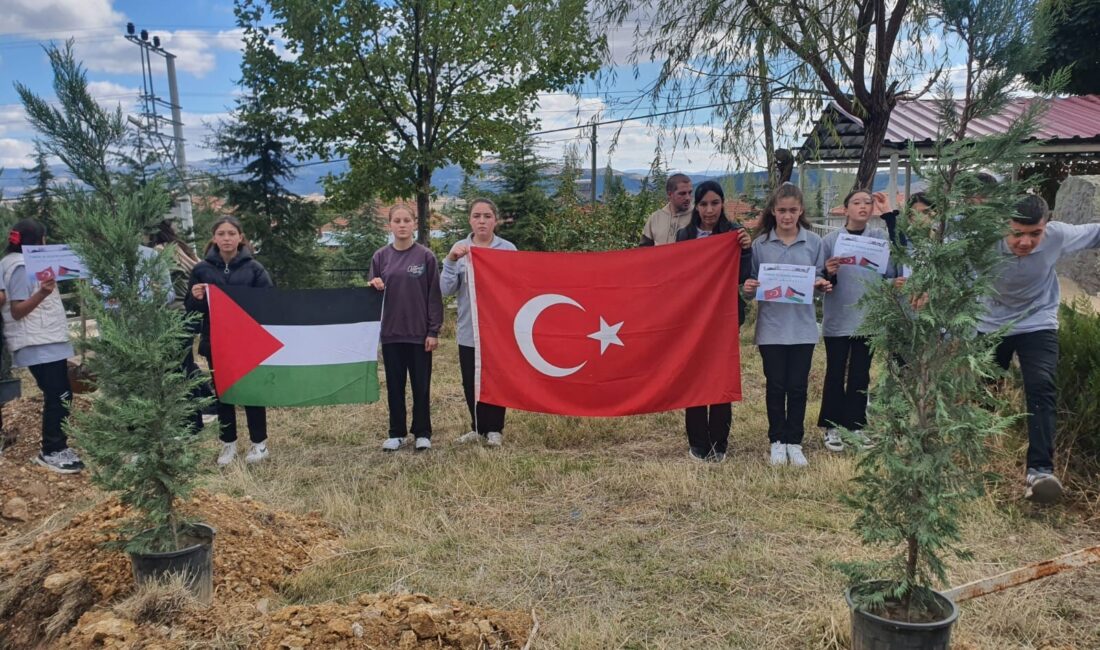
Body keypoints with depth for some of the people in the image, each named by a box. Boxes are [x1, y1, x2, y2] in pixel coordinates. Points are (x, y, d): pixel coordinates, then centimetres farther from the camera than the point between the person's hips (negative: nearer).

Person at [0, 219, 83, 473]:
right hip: (38, 344, -10)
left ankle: (56, 447, 17)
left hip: (48, 340, 10)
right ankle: (51, 452, 1)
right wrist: (42, 293, -31)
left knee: (59, 395, 11)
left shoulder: (29, 263, 17)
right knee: (58, 396, -8)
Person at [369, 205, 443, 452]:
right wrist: (374, 288, -13)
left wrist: (434, 331, -8)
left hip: (420, 332, -2)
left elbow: (434, 296, -4)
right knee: (395, 385, 10)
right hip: (390, 332, 2)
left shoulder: (426, 256, -3)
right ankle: (396, 433, 20)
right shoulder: (380, 256, 5)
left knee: (421, 386, 6)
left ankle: (422, 433, 17)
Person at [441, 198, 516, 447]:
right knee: (471, 383, 9)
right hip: (469, 329, 2)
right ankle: (478, 428, 24)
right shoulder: (459, 249, 4)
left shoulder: (508, 249, -2)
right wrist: (451, 261, -16)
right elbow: (446, 289, -2)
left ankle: (494, 429, 17)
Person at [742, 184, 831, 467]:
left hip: (802, 326, 1)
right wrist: (748, 288, -18)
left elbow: (820, 277, 7)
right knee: (775, 386, 6)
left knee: (797, 387, 6)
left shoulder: (814, 242, 1)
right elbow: (751, 284, 3)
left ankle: (794, 442, 19)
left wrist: (823, 284, -14)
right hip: (771, 326, -1)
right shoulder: (760, 244, -1)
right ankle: (777, 441, 20)